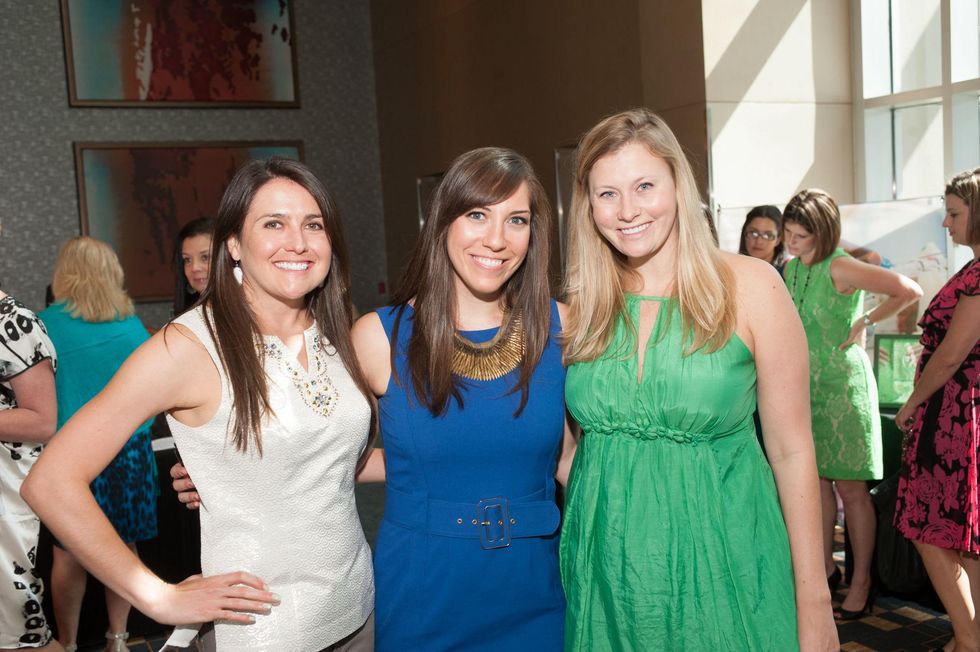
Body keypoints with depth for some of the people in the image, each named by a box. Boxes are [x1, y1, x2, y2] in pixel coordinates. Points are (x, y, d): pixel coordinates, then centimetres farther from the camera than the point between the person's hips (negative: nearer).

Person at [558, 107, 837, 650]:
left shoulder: (750, 287, -9)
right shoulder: (581, 306, 1)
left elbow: (792, 452, -7)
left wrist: (813, 602, -5)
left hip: (720, 561, -2)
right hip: (605, 568, 3)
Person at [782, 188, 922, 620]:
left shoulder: (839, 268, -17)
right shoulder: (792, 267, 5)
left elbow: (909, 291, -25)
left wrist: (865, 322, -15)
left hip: (844, 386, -7)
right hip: (807, 388, 7)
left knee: (850, 488, 0)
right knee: (817, 481, 14)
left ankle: (861, 583, 11)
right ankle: (826, 567, 28)